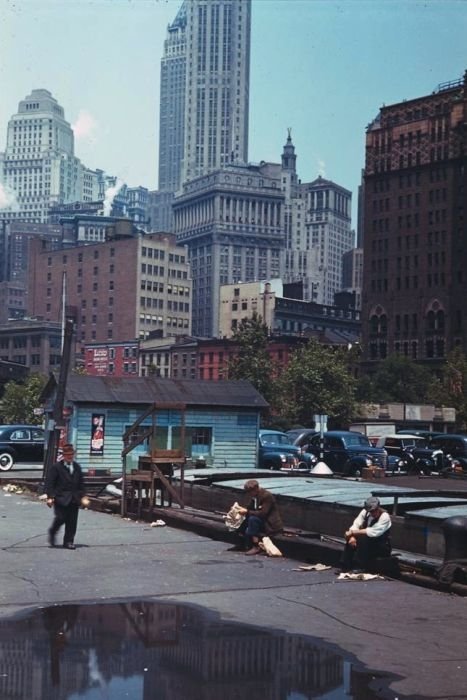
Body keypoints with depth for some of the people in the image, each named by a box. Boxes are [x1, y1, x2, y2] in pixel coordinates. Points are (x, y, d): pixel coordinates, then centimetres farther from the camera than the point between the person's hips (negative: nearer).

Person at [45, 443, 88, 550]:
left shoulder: (77, 467, 14)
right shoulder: (56, 467, -2)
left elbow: (81, 483, 18)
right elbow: (49, 483, -6)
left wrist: (82, 497, 11)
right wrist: (50, 497, -14)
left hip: (74, 499, 5)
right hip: (61, 497, -5)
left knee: (72, 521, 2)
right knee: (61, 518, -10)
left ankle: (68, 541, 10)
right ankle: (52, 533, 18)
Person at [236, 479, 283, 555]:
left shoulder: (267, 495, -20)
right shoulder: (254, 496, 6)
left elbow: (263, 513, -27)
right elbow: (250, 508, 14)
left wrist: (247, 512, -25)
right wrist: (243, 509, -6)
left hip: (271, 525, -8)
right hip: (262, 522, 8)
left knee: (252, 519, -30)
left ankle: (256, 547, -26)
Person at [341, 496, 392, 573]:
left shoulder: (385, 516, -23)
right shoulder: (365, 512, -6)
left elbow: (372, 532, -31)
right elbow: (356, 525, -8)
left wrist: (353, 532, -27)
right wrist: (352, 536, -29)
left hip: (382, 546, -6)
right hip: (367, 542, 6)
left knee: (363, 538, -31)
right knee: (351, 540, -14)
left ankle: (360, 567, -25)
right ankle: (346, 567, -10)